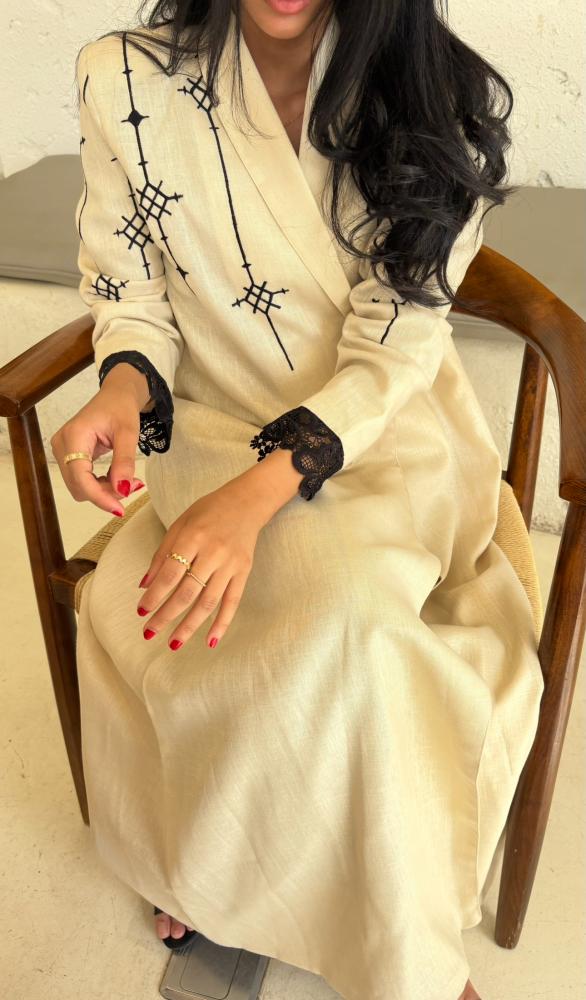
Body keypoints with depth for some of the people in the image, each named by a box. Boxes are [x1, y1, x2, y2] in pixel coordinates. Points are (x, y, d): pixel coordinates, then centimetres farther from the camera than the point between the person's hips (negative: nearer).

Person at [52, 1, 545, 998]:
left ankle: (224, 864, 2)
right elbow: (134, 296, 3)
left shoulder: (425, 91, -5)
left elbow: (395, 350, -14)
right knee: (347, 624, -28)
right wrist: (123, 385, -22)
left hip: (387, 439, 1)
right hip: (215, 434, 0)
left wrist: (255, 494, -29)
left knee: (349, 607, -30)